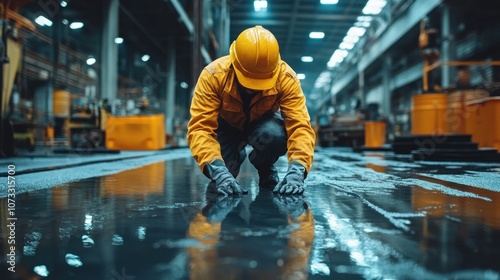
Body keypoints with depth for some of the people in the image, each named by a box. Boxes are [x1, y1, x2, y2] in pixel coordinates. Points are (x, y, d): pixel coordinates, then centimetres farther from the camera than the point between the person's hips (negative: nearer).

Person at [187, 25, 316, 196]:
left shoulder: (285, 78, -31)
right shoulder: (213, 75, -34)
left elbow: (300, 126, -35)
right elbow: (200, 127, -38)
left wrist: (296, 170, -52)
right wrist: (218, 170, -53)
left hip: (264, 122, 0)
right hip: (226, 124, 1)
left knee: (274, 135, -36)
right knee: (220, 172, -24)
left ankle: (267, 172, -1)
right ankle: (236, 156, 14)